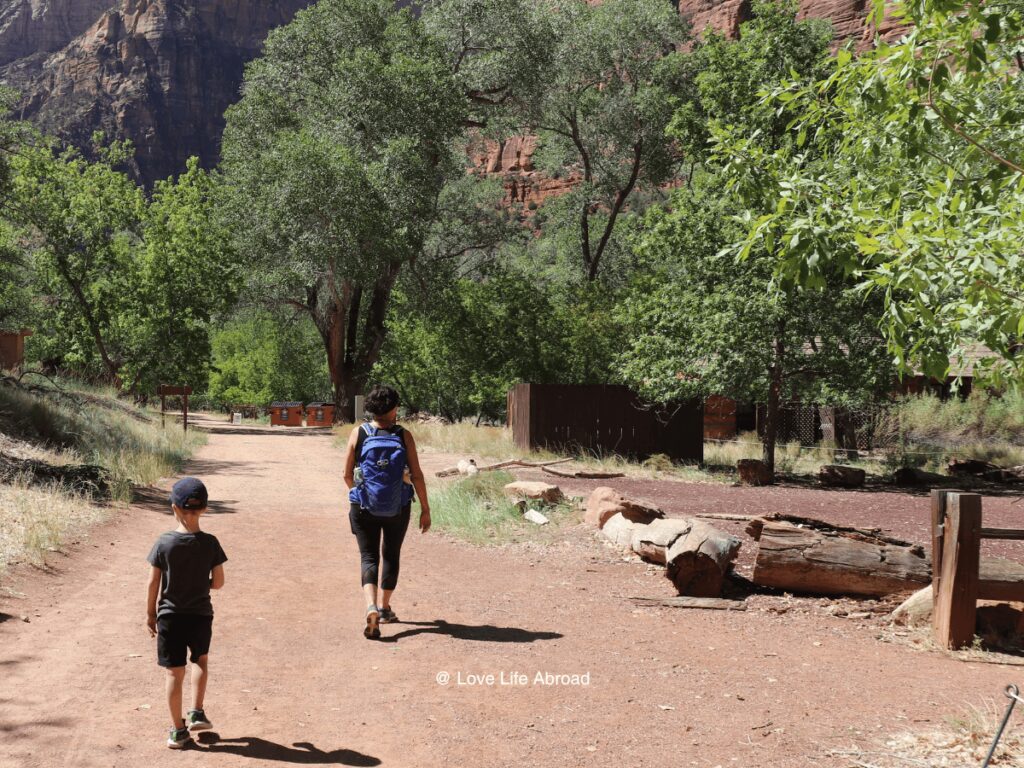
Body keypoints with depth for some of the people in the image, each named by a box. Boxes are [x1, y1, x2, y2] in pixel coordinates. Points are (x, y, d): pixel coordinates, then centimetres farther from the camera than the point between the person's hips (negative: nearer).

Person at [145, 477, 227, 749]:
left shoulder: (164, 543, -12)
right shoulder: (210, 543, -10)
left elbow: (153, 584, -7)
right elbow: (218, 582, -4)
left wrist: (150, 615, 5)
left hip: (170, 616, -1)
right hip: (200, 614, 1)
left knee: (175, 673, 8)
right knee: (201, 660, 27)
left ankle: (178, 731, 15)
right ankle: (197, 713, 21)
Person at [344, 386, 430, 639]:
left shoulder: (358, 434, -6)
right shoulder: (404, 436, -8)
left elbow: (347, 475, -1)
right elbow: (417, 476, -9)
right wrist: (425, 509, 0)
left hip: (364, 506, 0)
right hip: (398, 507, 0)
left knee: (369, 557, 5)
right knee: (391, 555, 19)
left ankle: (371, 608, -18)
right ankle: (385, 608, 29)